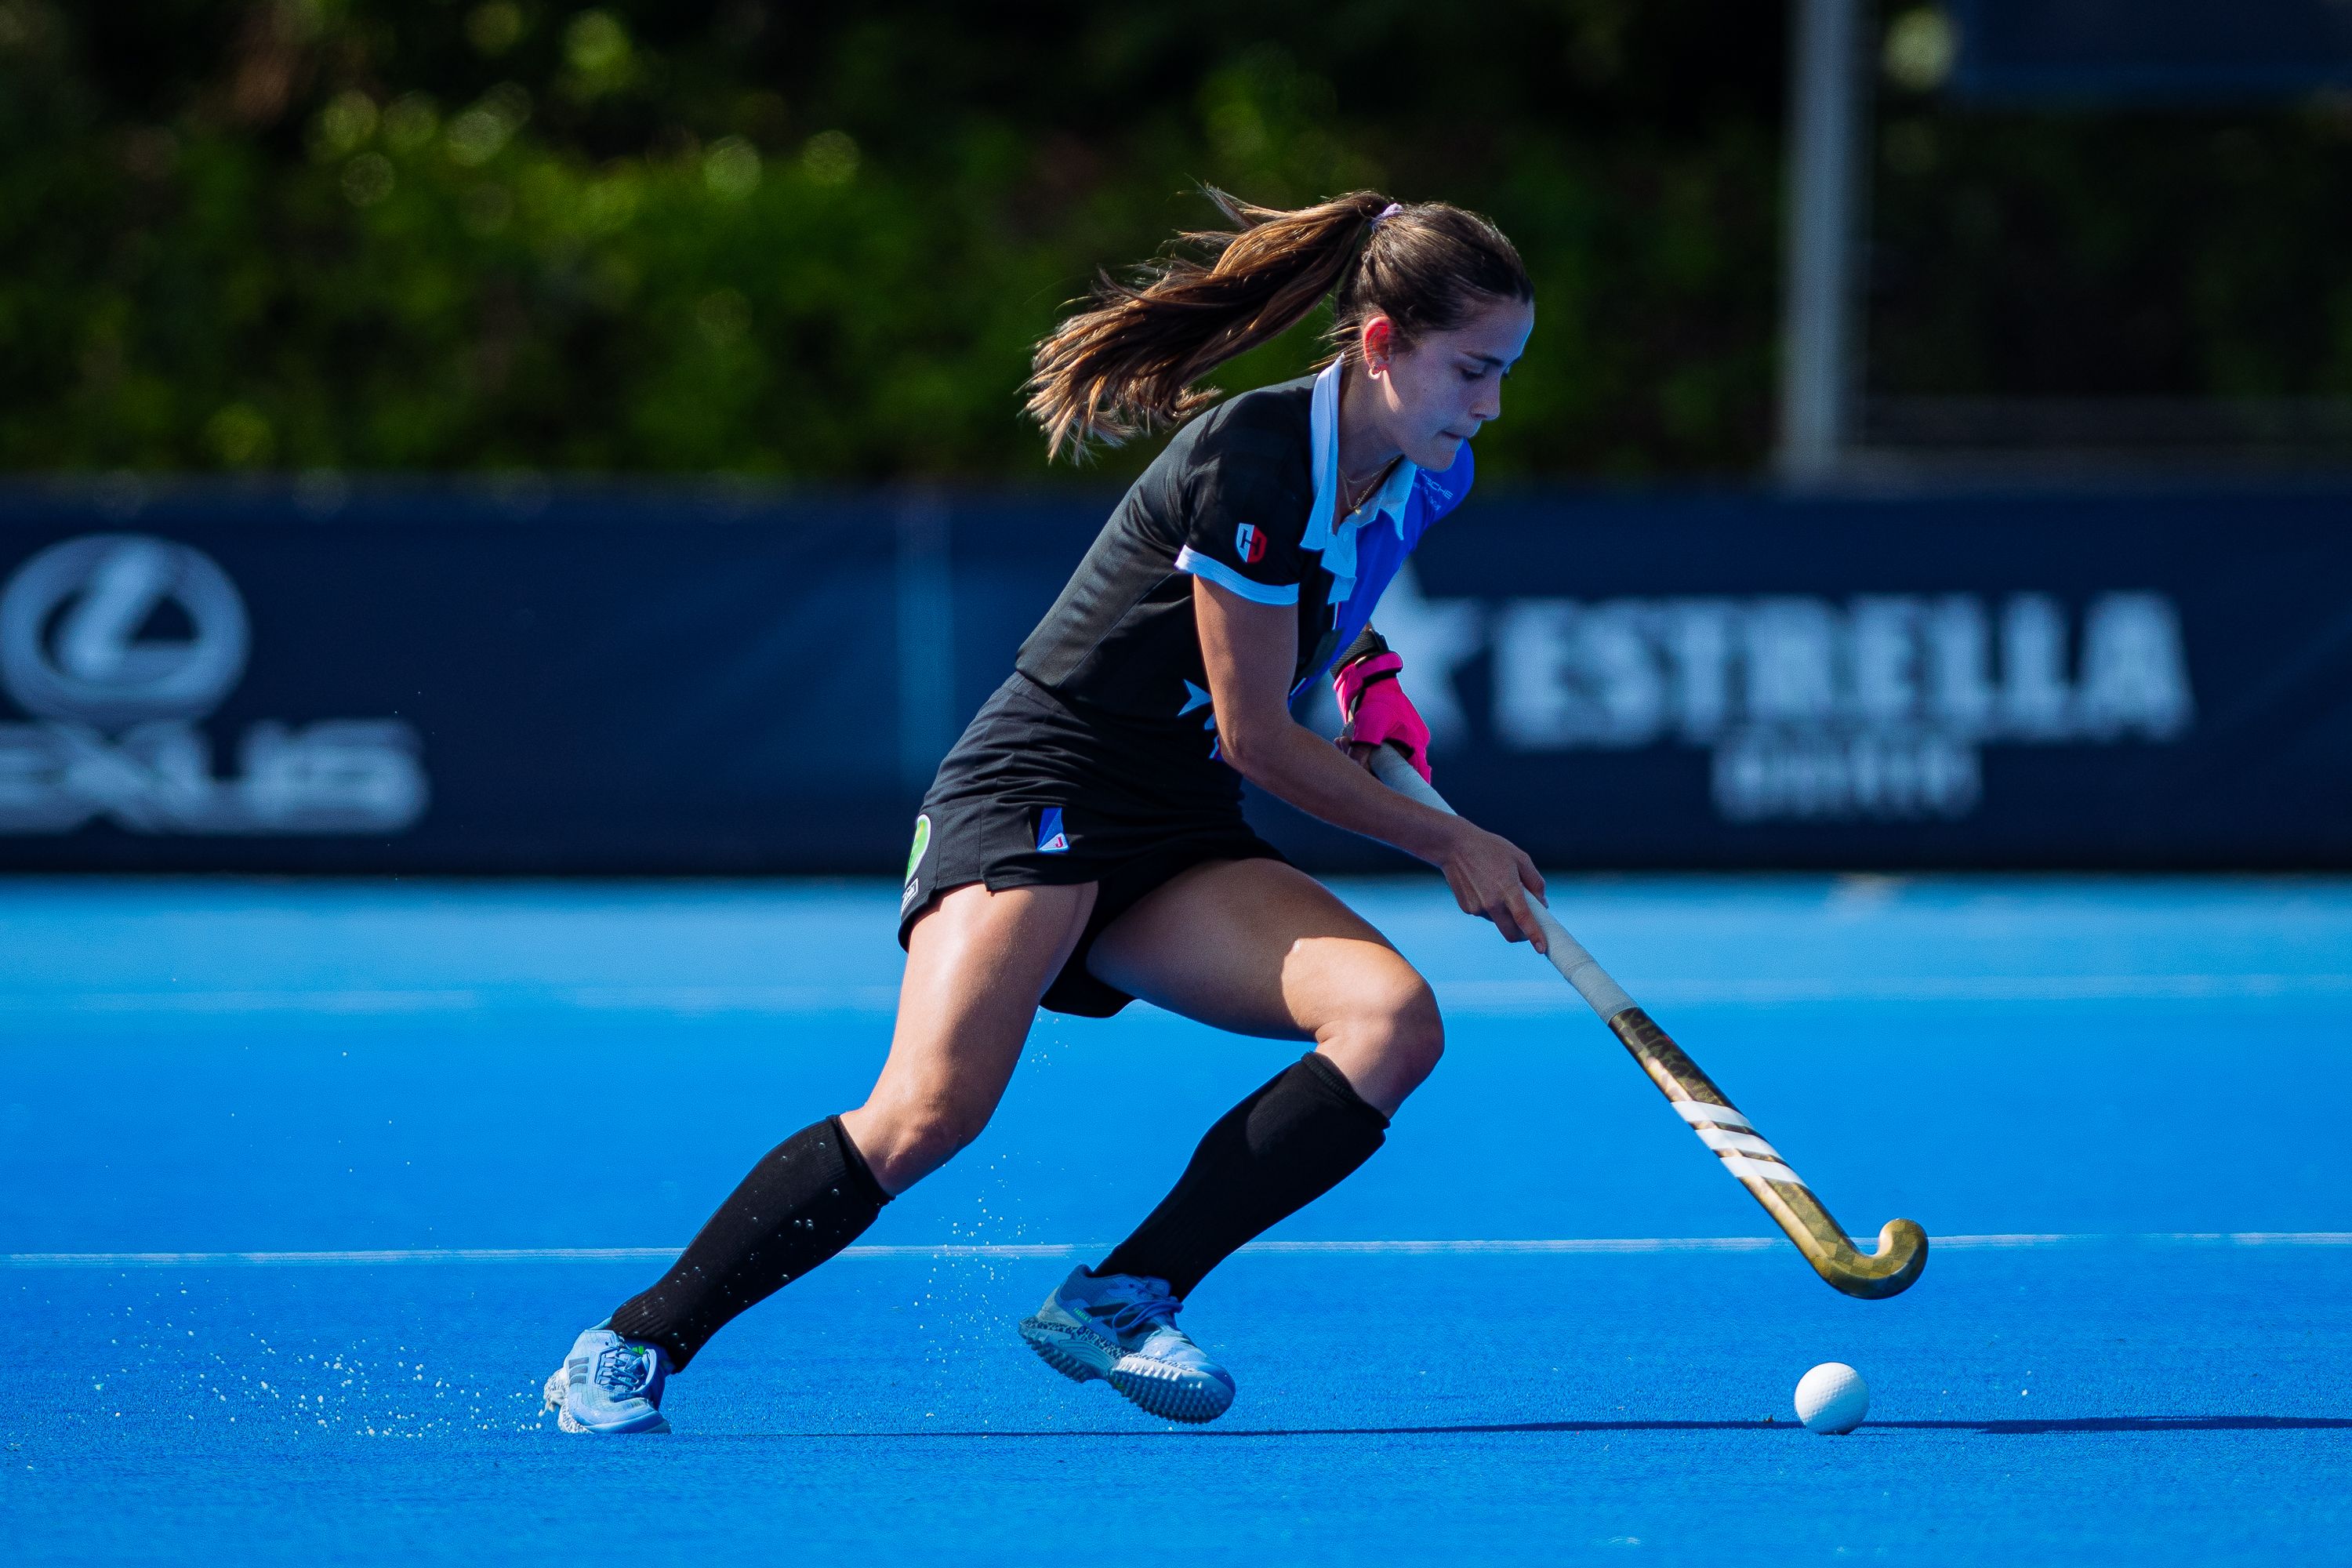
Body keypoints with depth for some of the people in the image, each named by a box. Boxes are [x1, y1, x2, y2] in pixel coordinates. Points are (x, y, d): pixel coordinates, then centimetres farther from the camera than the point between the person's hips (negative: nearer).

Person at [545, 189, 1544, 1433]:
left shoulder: (1429, 476, 4)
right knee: (932, 1111, -26)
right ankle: (626, 1351, -12)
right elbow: (1258, 740, -15)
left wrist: (1363, 670, 12)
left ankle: (1118, 1302, -14)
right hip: (1038, 790, -8)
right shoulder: (1250, 462, -22)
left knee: (1394, 1019, -18)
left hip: (1183, 844, 8)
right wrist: (1446, 843, -6)